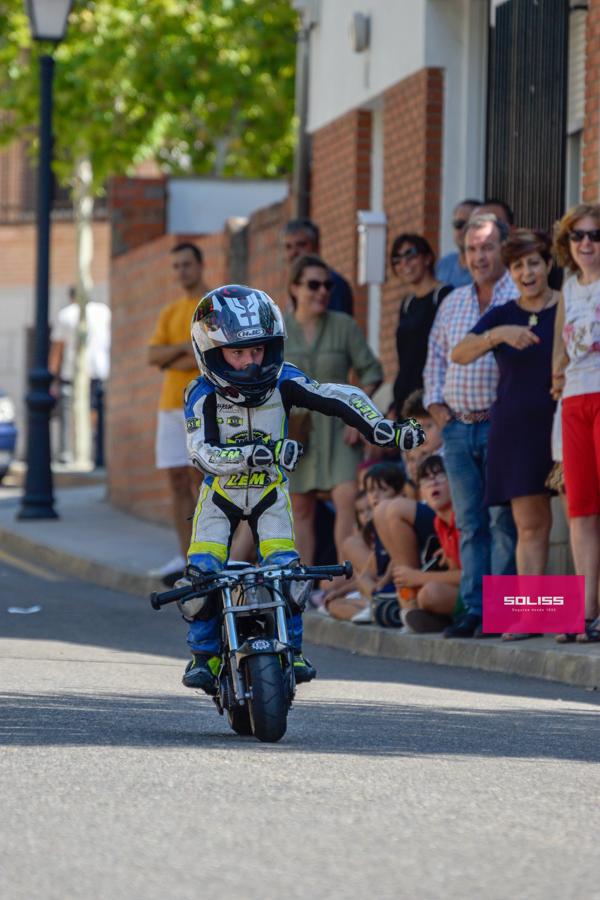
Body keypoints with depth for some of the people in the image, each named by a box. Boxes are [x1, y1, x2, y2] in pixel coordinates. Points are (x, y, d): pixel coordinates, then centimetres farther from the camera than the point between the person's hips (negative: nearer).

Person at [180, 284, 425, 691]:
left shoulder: (282, 381, -16)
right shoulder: (204, 395, -20)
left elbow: (342, 398, -19)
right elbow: (203, 453, -30)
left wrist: (382, 428, -32)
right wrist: (255, 454, -43)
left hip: (270, 492, 1)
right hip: (221, 492, -1)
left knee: (285, 568, -18)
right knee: (202, 572, -16)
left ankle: (290, 649, -1)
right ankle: (204, 654, 3)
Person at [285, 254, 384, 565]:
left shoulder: (344, 325, 0)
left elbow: (370, 371, 3)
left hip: (337, 428, -1)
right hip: (295, 431, 1)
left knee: (347, 498, -16)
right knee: (301, 508, 4)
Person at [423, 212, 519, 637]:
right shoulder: (453, 303, 16)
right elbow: (436, 358, 23)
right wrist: (437, 404, 11)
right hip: (457, 425, 6)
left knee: (503, 521, -7)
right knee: (469, 523, 6)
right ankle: (474, 609, 7)